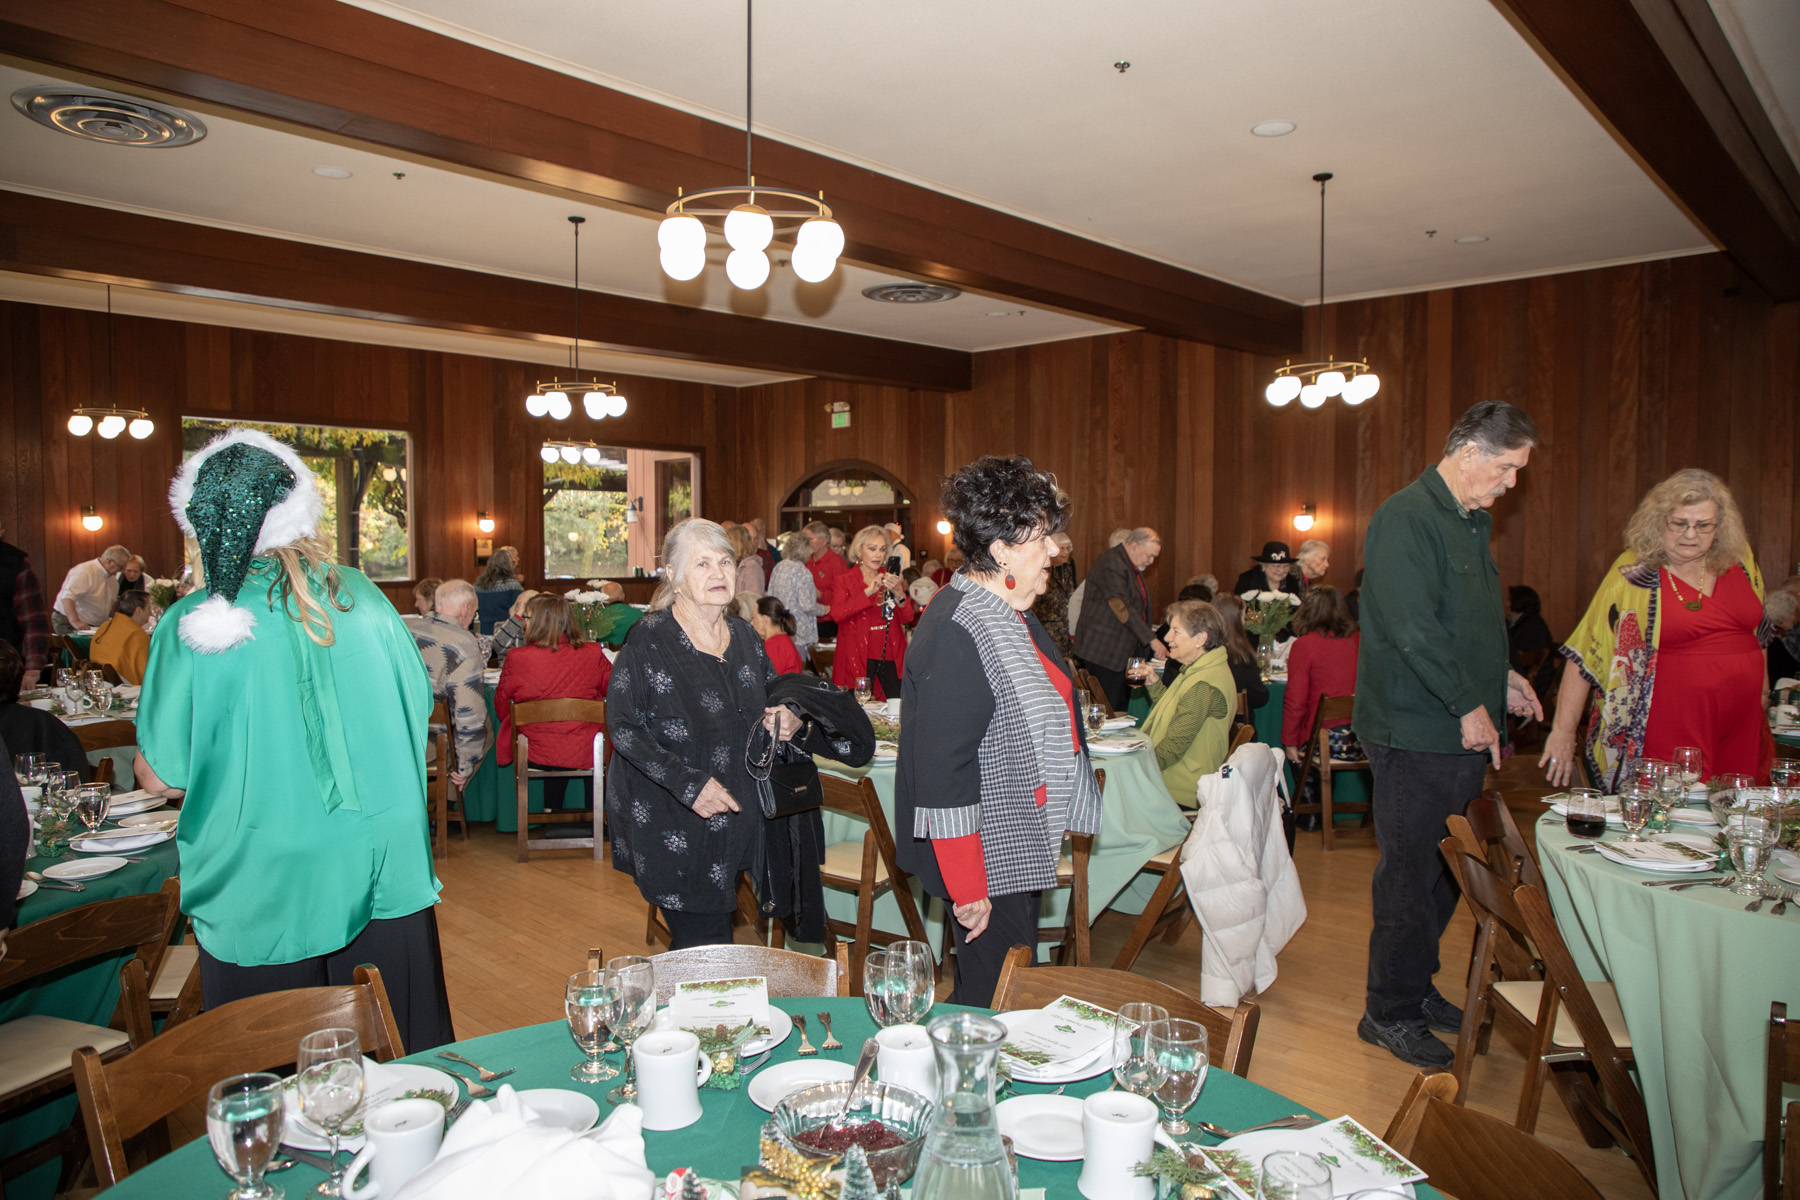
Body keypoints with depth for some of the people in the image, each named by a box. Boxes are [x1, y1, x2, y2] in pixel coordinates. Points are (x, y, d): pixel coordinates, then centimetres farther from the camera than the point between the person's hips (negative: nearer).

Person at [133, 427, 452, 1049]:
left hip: (265, 900, -3)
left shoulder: (192, 628, -13)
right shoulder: (361, 596, -4)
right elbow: (418, 708, 7)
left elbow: (160, 777, -8)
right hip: (384, 881, 3)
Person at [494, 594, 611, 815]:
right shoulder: (593, 654, -10)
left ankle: (551, 812, 43)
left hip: (537, 755, 0)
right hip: (586, 754, 1)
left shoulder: (517, 658, -13)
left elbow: (501, 706, 3)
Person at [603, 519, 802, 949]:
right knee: (703, 949, -4)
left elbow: (770, 701, 20)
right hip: (672, 828, -6)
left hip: (735, 822, 6)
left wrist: (786, 720, -4)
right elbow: (623, 726, -13)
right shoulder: (650, 640, -12)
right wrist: (688, 783, -20)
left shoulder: (745, 638, 7)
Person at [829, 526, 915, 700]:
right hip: (858, 658, -3)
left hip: (891, 657, 3)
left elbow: (907, 618, 5)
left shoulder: (891, 580, 14)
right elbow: (837, 614, -15)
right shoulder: (844, 581, 4)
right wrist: (868, 592, -21)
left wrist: (899, 593, -14)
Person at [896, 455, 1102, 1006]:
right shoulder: (955, 633, -24)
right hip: (985, 859, -10)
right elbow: (941, 772, -25)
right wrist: (966, 889, -22)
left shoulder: (1010, 614, 8)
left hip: (1022, 847, 10)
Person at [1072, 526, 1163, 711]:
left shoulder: (1133, 566, 16)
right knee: (1109, 709, -9)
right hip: (1103, 651, -10)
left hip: (1123, 651, 10)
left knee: (1121, 707, 7)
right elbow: (1123, 608, -23)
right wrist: (1151, 640, -23)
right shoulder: (1111, 564, -17)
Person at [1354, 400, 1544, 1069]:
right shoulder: (1407, 519, -15)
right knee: (1412, 873, -1)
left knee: (1444, 868, 16)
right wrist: (1469, 705, -18)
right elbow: (1412, 629, -23)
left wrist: (1499, 681, 14)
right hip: (1414, 733, -9)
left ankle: (1415, 986, 30)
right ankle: (1389, 1013, 12)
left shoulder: (1472, 523, 17)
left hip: (1461, 734, 9)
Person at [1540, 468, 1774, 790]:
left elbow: (1757, 634, 21)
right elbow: (1586, 654, -9)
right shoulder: (1633, 573, -9)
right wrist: (1563, 731, -12)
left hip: (1741, 733, 5)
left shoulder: (1740, 560, 6)